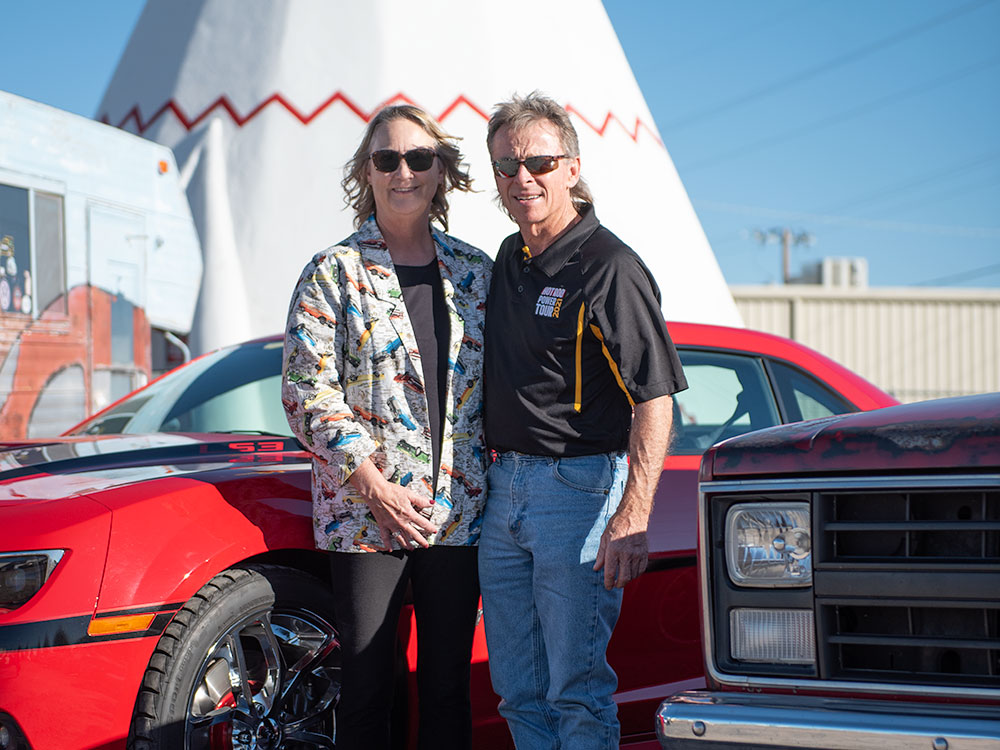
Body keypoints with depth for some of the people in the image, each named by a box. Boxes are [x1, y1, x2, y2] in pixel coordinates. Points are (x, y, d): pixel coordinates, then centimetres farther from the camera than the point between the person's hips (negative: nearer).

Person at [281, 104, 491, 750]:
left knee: (449, 685, 8)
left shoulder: (475, 272, 11)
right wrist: (375, 487, -13)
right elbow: (308, 391, -5)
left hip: (460, 512, 3)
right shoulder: (334, 273, 1)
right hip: (364, 511, -3)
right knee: (368, 688, 1)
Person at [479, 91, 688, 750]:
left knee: (576, 689, -5)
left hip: (579, 489, -8)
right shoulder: (512, 259, 13)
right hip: (503, 486, 8)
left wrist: (632, 521, -26)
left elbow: (655, 400, -18)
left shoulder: (610, 268, -12)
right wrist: (489, 467, 17)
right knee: (518, 688, 12)